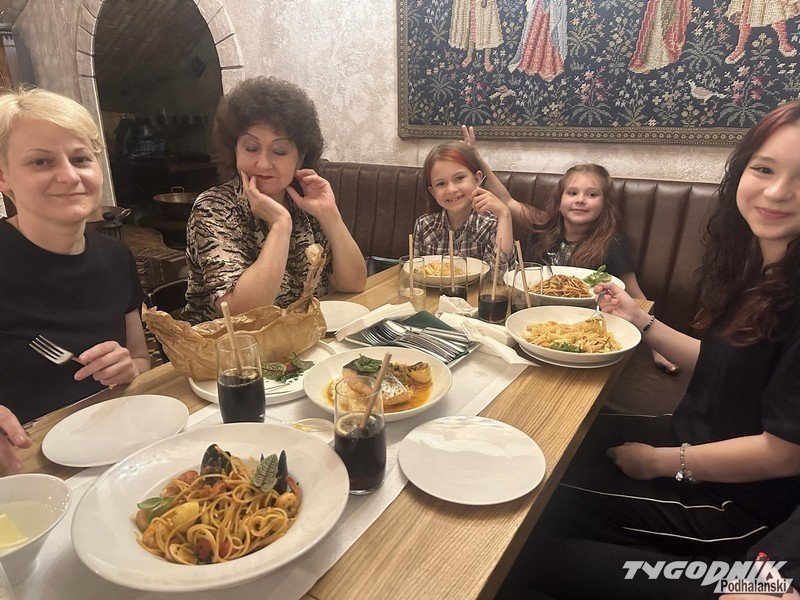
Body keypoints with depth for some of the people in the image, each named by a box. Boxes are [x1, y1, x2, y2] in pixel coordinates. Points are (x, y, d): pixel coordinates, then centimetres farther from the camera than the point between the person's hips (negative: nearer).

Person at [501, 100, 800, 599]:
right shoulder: (755, 269, -1)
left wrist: (661, 462, -12)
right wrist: (641, 321, 1)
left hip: (737, 500, -8)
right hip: (695, 435, 8)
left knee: (532, 519, -9)